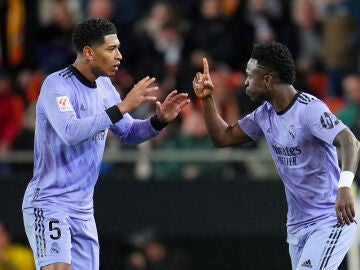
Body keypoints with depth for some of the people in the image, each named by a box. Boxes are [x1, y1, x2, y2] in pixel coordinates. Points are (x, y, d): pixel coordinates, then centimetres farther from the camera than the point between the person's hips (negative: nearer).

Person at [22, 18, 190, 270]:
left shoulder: (105, 86, 8)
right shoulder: (57, 85, -15)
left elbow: (129, 133, 18)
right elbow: (71, 132, -31)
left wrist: (159, 120, -2)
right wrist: (123, 106, -29)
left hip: (83, 209, 8)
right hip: (48, 204, -8)